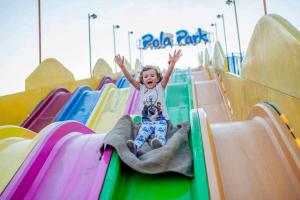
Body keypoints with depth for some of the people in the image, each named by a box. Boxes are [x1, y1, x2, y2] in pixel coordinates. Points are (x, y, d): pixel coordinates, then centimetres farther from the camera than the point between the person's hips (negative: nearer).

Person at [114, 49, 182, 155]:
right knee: (141, 135, -26)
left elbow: (167, 76, -12)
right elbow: (130, 79, -1)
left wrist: (172, 63, -29)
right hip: (146, 121, 2)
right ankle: (134, 147, -52)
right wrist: (122, 67, -14)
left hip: (160, 120, -1)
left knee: (160, 135, -31)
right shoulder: (141, 88, 10)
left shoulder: (160, 87, 5)